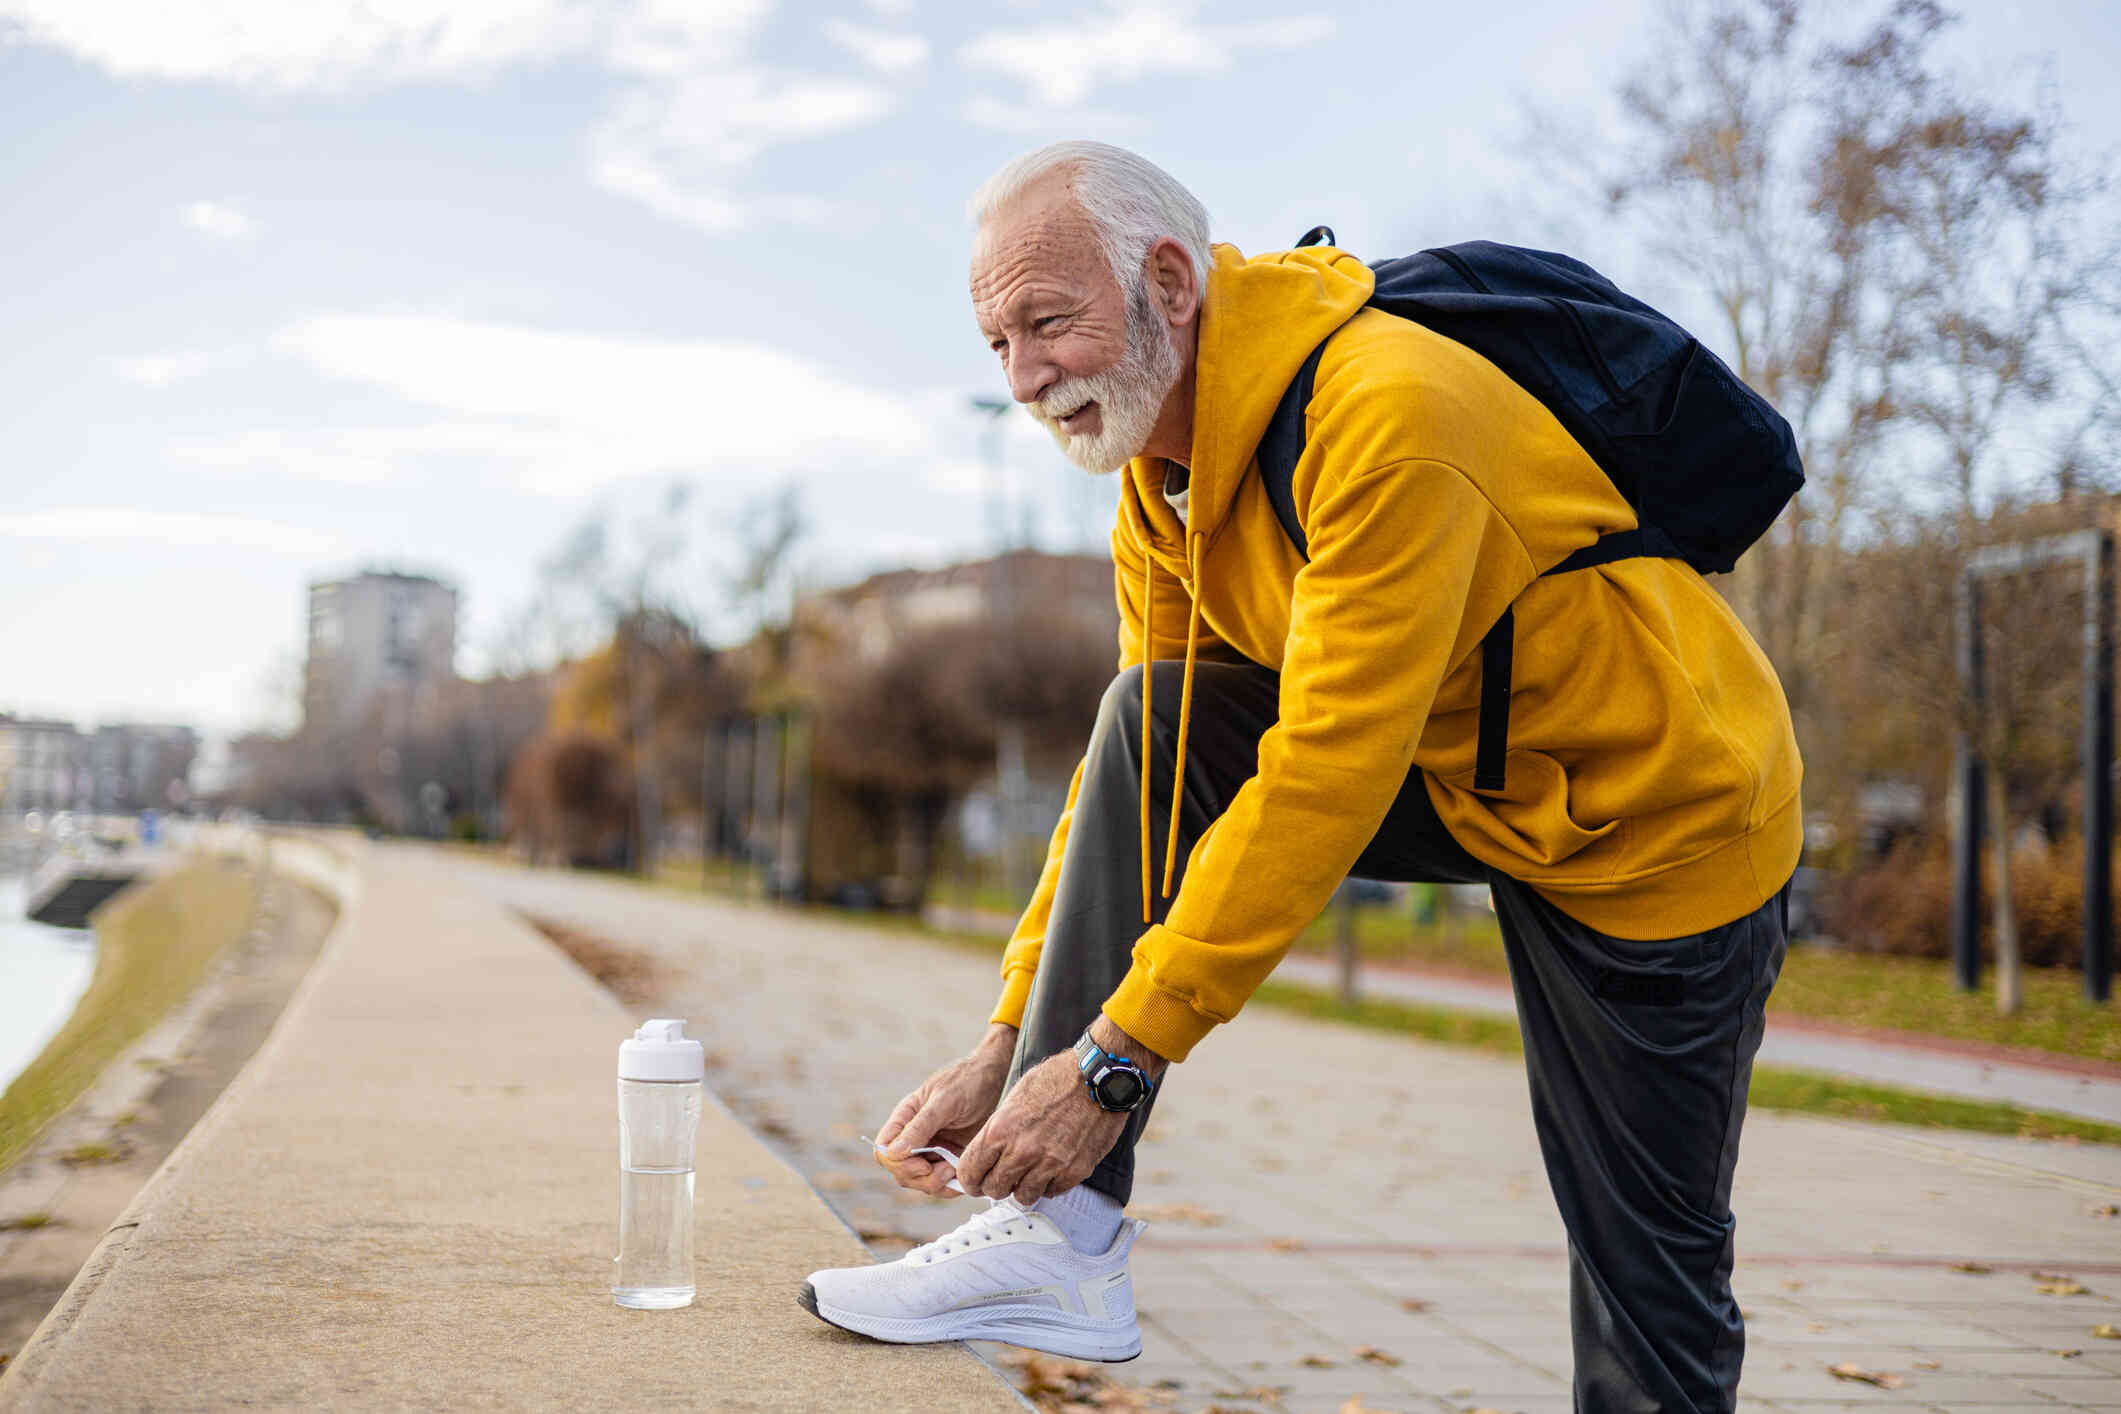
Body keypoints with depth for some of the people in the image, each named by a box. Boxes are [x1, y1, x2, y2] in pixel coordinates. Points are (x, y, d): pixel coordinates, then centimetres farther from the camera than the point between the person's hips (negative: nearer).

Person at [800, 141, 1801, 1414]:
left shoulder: (1389, 414, -31)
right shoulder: (1164, 477, -3)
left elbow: (1327, 770, -33)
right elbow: (1141, 776, 1)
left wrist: (1117, 1057, -30)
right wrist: (1009, 1045, -5)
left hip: (1666, 816, -7)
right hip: (1451, 775, 7)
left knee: (1650, 1283, -1)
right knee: (1154, 722, -15)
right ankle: (1059, 1234, -16)